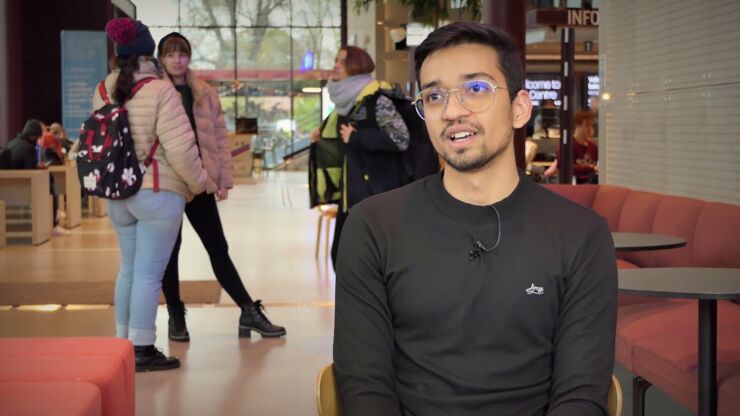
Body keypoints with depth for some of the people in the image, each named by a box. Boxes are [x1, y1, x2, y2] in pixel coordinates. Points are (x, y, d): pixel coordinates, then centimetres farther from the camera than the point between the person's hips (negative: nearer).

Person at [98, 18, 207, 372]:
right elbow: (179, 148, -16)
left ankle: (123, 342, 24)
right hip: (158, 193, -6)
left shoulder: (103, 92, 5)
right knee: (149, 273, -2)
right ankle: (142, 350, 2)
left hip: (116, 194, 6)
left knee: (128, 268, 17)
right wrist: (198, 183, -3)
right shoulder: (160, 91, -14)